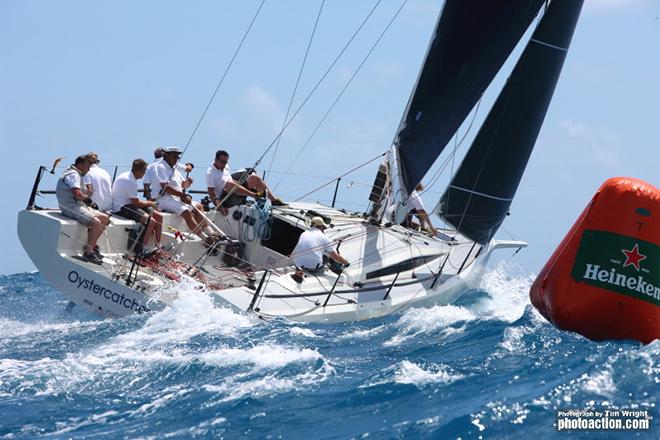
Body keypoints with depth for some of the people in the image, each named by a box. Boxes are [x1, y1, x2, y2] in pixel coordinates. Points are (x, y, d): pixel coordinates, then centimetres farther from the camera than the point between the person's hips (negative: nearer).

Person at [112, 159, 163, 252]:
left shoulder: (127, 176, 11)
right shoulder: (130, 181, -21)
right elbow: (136, 203, -19)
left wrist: (147, 203, 5)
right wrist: (149, 203, -3)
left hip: (127, 205, 11)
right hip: (122, 209, -11)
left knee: (158, 216, 6)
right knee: (151, 221, -26)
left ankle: (158, 246, 13)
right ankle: (142, 249, -21)